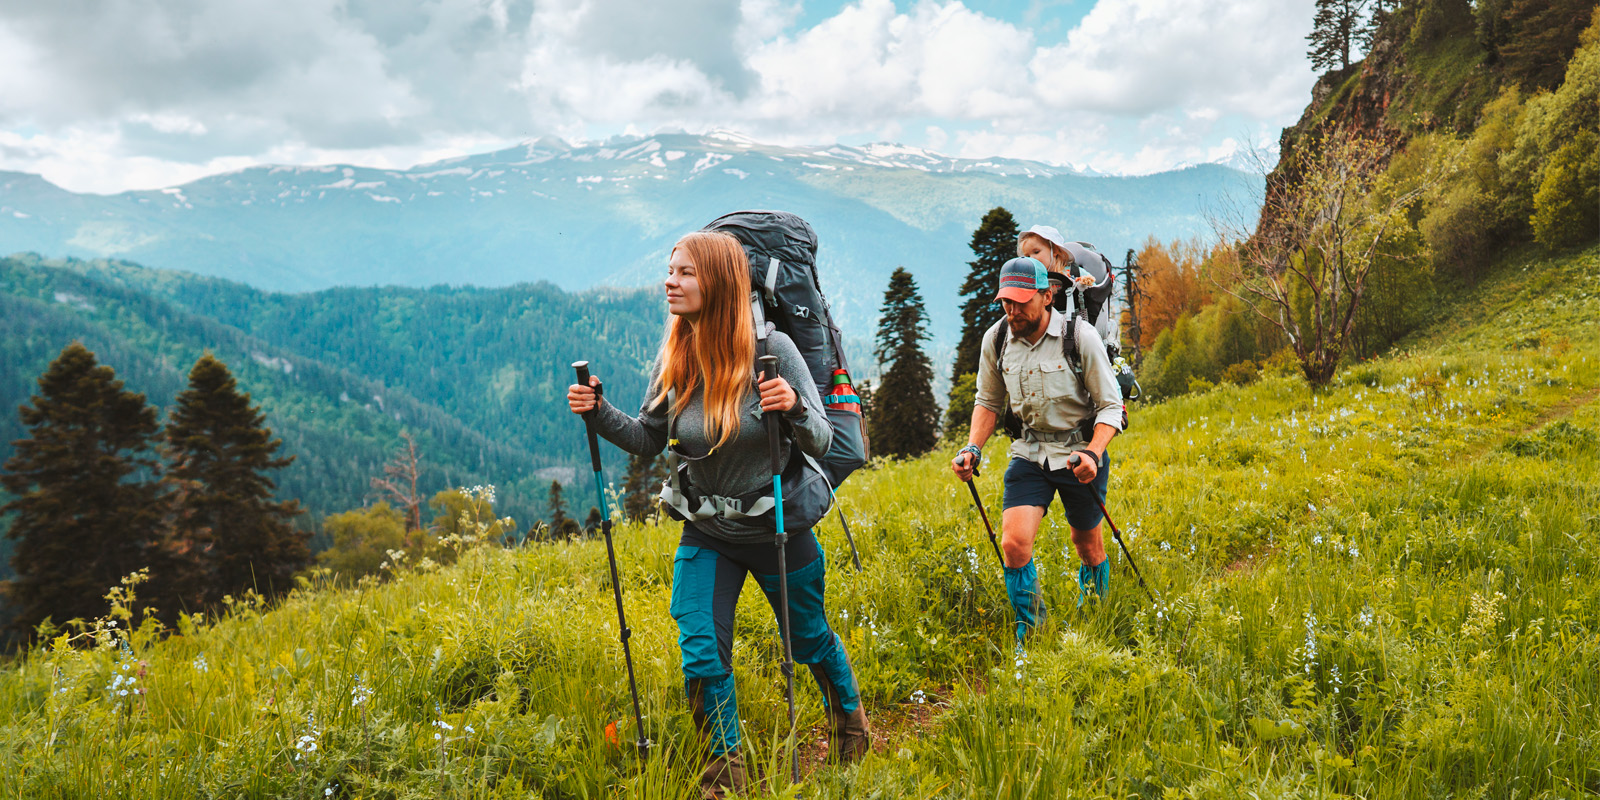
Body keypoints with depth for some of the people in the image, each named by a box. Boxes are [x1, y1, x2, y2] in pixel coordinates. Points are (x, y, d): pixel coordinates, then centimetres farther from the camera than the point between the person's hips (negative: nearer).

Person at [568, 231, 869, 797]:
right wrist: (599, 414, -11)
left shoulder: (771, 349, -18)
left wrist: (794, 409, -36)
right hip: (706, 534, 3)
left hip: (779, 529, -3)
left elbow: (821, 444, -15)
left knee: (809, 639, 17)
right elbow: (649, 441, 5)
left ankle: (849, 713, 49)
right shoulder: (673, 359, -7)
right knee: (701, 655, -3)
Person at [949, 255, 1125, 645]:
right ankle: (1028, 633, 7)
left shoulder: (1080, 335, -17)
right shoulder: (995, 339, -6)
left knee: (1087, 542, 15)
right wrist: (973, 447, -6)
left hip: (1081, 452, -2)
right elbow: (988, 402, 10)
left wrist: (1093, 453, -28)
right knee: (1014, 543, -15)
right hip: (1029, 452, 2)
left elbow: (1111, 406, -11)